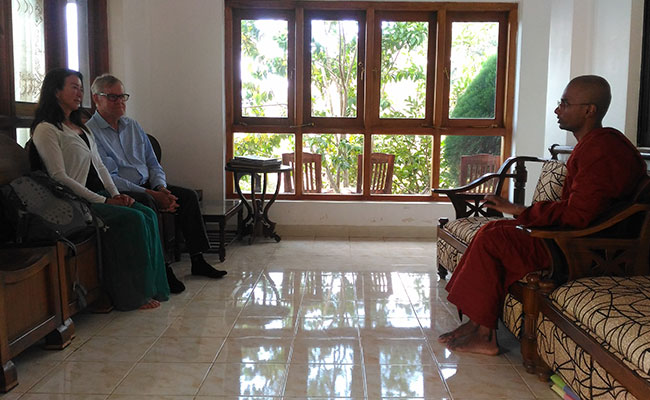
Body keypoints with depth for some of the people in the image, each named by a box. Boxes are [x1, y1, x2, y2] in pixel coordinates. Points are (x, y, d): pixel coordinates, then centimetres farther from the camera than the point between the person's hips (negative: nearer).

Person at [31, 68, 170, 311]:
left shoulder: (81, 127, 22)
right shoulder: (46, 130, -7)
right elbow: (60, 177, -15)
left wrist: (115, 194, 2)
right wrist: (103, 201, -17)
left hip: (100, 195, 8)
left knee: (148, 215, -14)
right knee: (134, 219, -25)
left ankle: (149, 287, -11)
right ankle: (135, 294, -14)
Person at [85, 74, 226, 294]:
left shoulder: (133, 126, 15)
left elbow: (152, 163, 15)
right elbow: (109, 178, -17)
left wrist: (161, 188, -7)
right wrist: (152, 194, -22)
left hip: (147, 187, 7)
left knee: (188, 195, -9)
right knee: (146, 202, -36)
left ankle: (197, 260, -4)